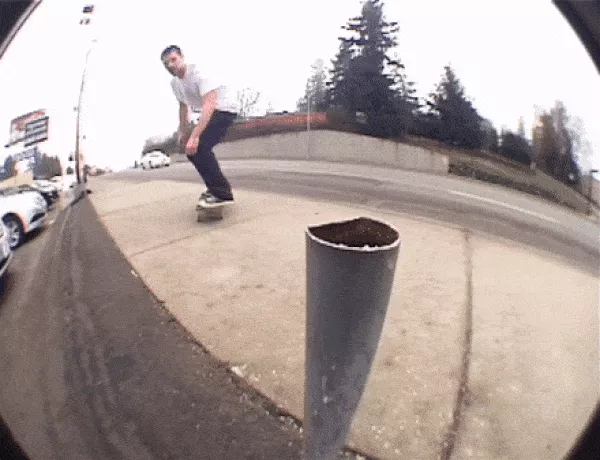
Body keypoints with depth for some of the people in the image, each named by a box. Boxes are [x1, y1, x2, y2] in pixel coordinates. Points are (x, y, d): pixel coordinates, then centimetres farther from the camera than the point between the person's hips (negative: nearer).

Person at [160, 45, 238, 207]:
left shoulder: (198, 72, -26)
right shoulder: (175, 82, 2)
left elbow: (209, 105, -38)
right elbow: (183, 107, 18)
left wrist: (194, 135, -45)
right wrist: (183, 134, 15)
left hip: (224, 109, -9)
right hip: (208, 113, 9)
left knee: (199, 146, -24)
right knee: (191, 148, 9)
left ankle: (223, 194, -21)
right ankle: (217, 187, 21)